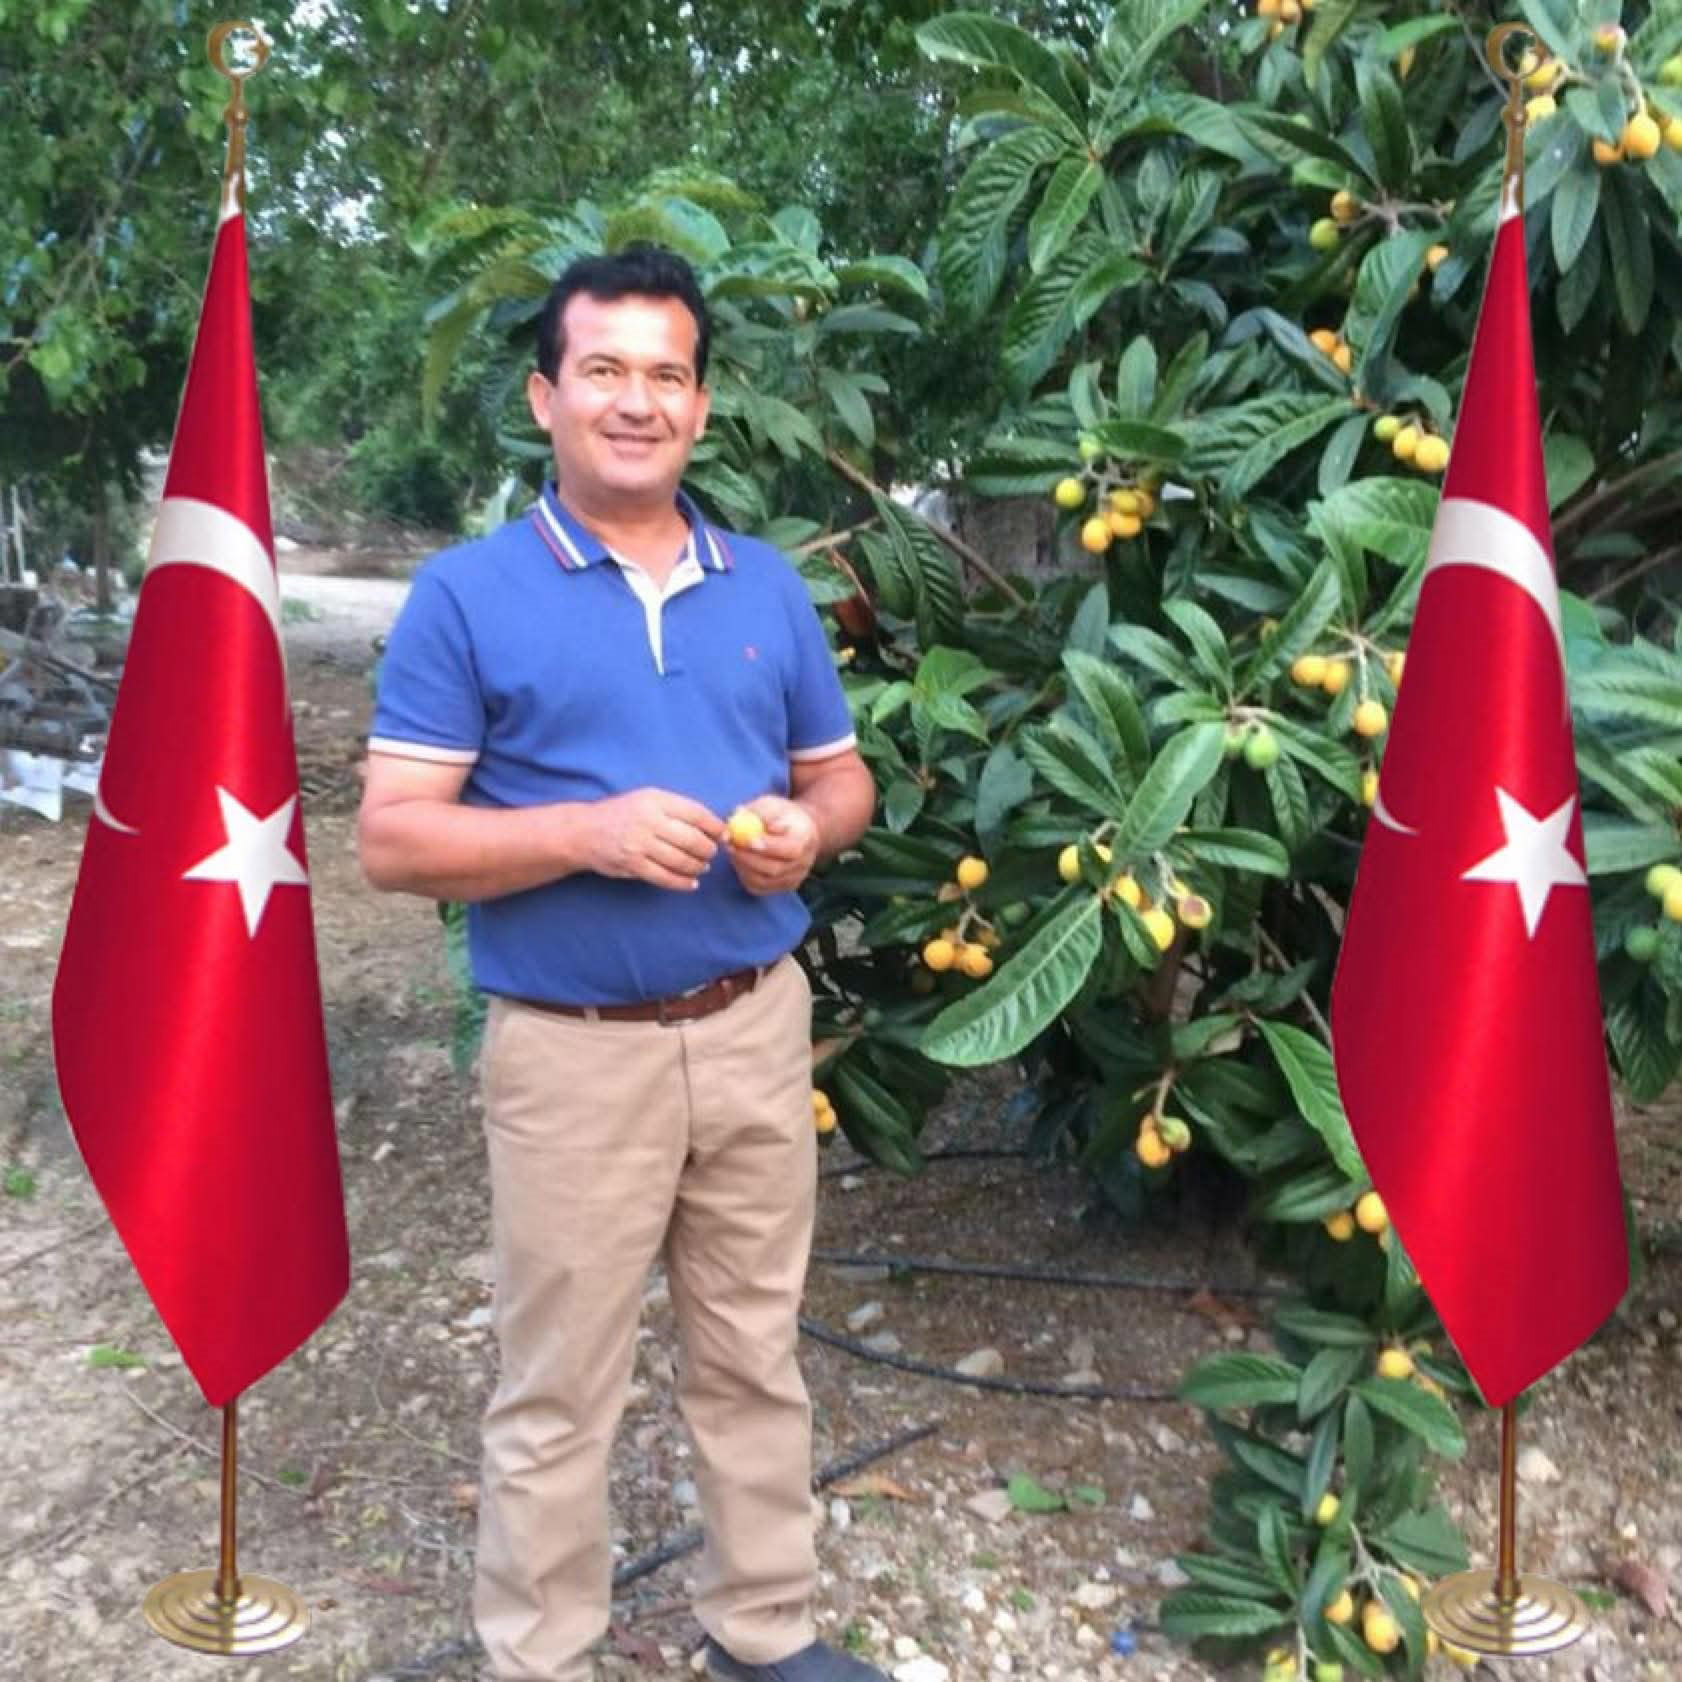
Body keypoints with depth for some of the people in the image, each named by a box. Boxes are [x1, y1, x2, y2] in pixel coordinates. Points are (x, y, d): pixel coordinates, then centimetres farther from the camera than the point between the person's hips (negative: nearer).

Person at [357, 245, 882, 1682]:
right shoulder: (467, 595, -6)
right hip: (576, 1052, -4)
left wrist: (806, 831, -9)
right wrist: (585, 831, -23)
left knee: (755, 1357, 17)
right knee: (559, 1395, 8)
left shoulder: (771, 589, 8)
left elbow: (841, 773, 15)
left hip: (759, 1027, 4)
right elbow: (391, 838, -10)